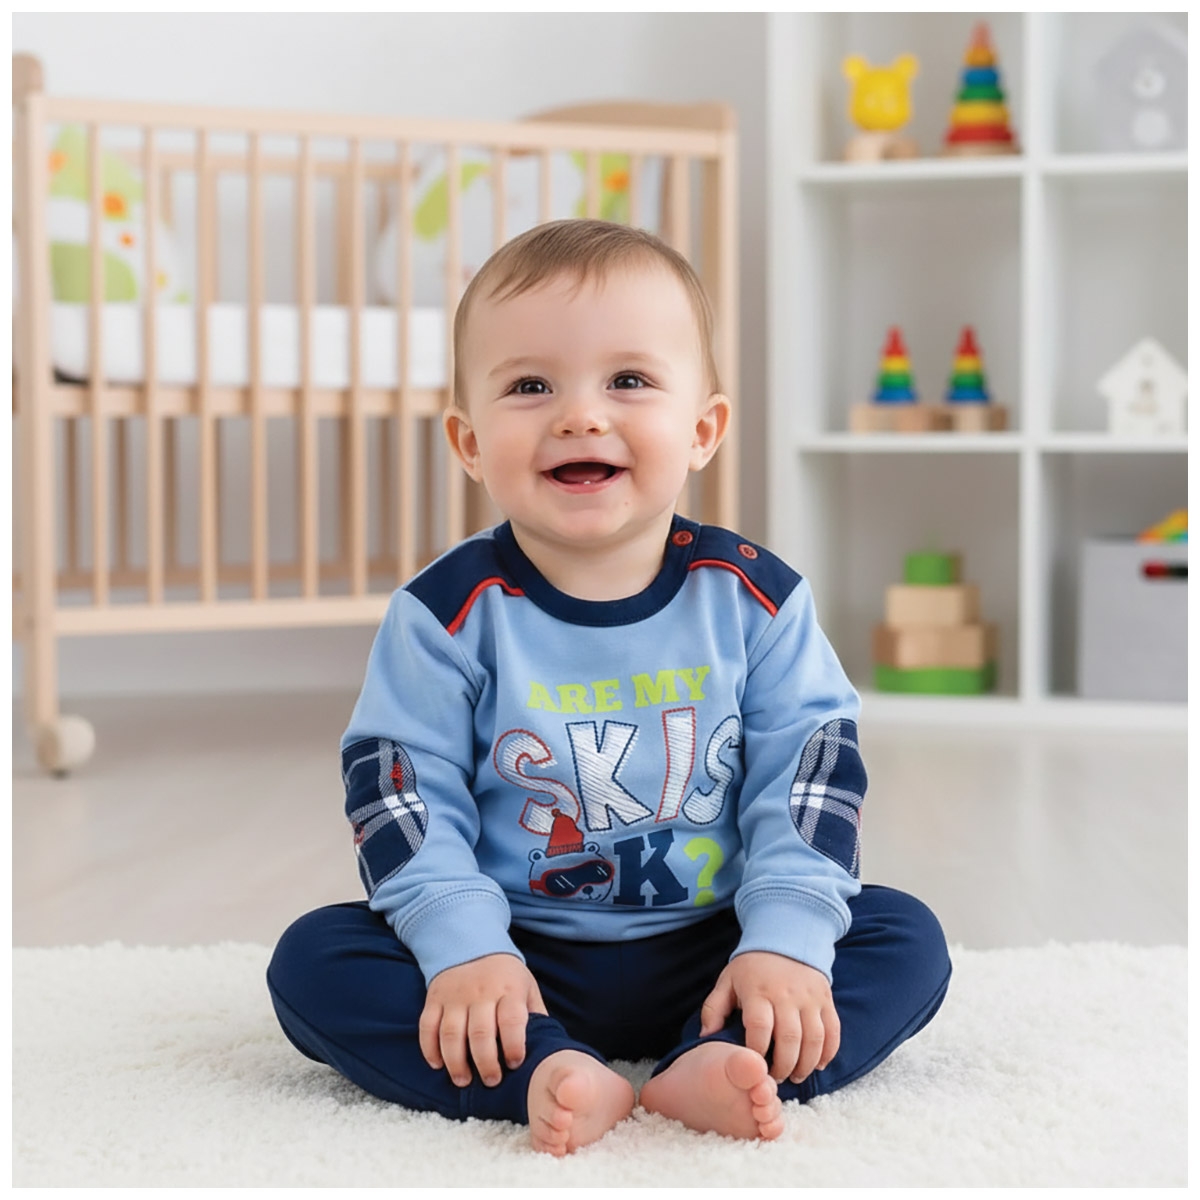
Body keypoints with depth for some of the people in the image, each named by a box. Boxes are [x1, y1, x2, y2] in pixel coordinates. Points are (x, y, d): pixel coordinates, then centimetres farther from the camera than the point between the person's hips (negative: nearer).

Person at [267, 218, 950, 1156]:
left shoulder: (754, 597, -5)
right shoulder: (450, 612, -7)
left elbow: (809, 770, -6)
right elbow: (405, 790, -9)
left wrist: (786, 940, -18)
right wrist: (463, 947, -22)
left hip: (706, 954, 1)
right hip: (518, 960, -1)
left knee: (907, 939, -16)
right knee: (315, 959, -21)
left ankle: (713, 1069, -34)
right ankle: (549, 1077, -36)